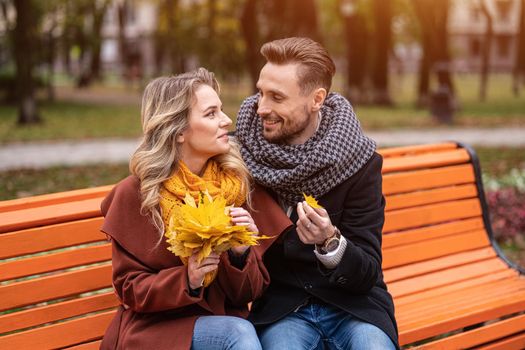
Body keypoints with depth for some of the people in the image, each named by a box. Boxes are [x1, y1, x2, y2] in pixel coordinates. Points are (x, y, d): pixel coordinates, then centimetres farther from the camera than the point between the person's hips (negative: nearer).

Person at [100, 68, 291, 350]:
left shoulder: (237, 185, 0)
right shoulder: (135, 193, -7)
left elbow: (249, 292, 2)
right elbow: (130, 290, -3)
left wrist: (241, 254, -19)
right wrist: (186, 280, -21)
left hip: (224, 322, 3)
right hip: (157, 326, -3)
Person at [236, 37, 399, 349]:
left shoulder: (359, 163, -8)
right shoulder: (242, 153, -5)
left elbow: (367, 275, -7)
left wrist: (331, 243, -27)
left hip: (352, 305, 0)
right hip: (281, 308, 0)